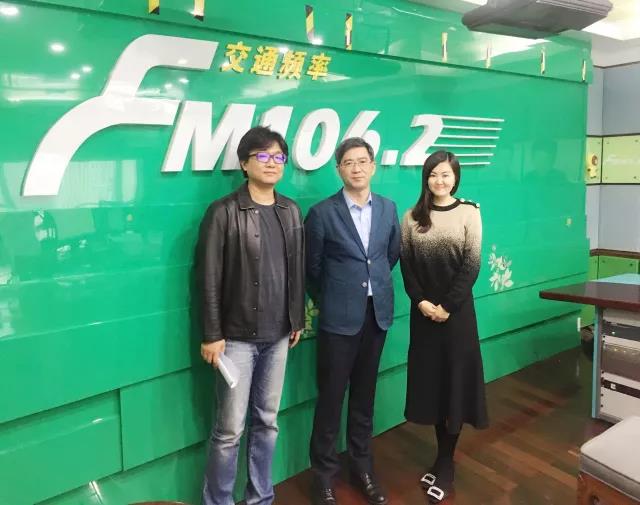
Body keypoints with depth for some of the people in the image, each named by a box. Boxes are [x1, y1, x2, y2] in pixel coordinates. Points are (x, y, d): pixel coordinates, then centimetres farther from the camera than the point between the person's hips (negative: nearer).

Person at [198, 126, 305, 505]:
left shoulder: (291, 211, 6)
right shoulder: (224, 212, -9)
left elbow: (298, 271, 11)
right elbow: (210, 278, -9)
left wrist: (297, 320, 11)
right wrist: (212, 334, -11)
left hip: (277, 335, 5)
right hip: (238, 336, -4)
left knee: (267, 422, 15)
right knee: (230, 428, 3)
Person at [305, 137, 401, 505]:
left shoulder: (388, 208, 4)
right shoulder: (322, 213, -9)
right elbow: (312, 268, 0)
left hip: (378, 313, 4)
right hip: (339, 317, -4)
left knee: (365, 395, 16)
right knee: (331, 397, 6)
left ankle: (363, 467, 32)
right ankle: (325, 475, 23)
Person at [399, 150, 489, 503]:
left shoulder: (469, 212, -2)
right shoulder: (412, 217, 5)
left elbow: (472, 265, -7)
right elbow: (406, 265, 2)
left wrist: (447, 306, -12)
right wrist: (421, 302, -11)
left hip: (457, 310, -2)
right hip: (423, 311, 3)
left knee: (456, 379, 3)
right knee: (430, 379, 8)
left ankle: (446, 463, 16)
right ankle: (443, 456, 24)